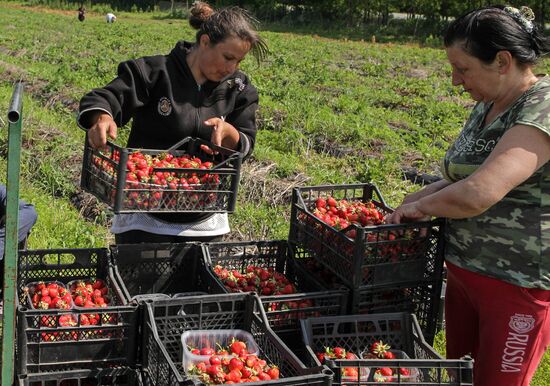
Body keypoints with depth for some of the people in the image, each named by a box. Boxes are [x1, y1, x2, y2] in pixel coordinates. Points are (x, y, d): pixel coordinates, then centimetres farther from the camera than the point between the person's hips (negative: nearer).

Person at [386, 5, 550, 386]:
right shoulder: (487, 106, 7)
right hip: (464, 270, 8)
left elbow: (480, 193, -32)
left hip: (518, 286, -8)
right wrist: (419, 196, 1)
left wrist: (419, 207, -15)